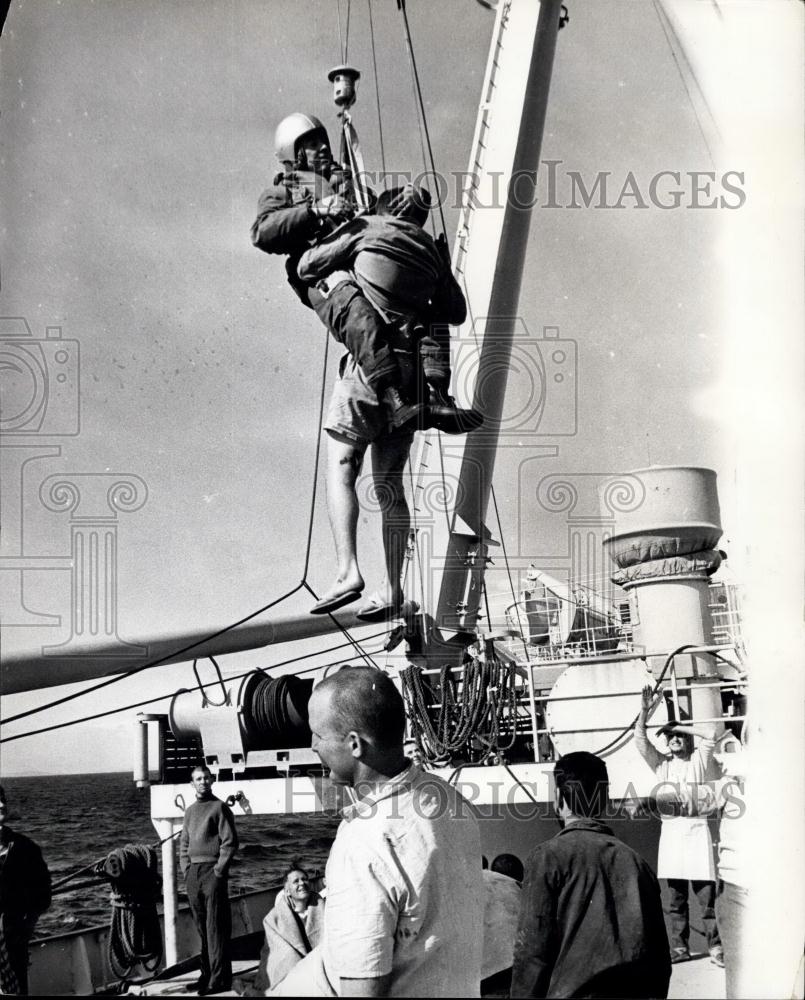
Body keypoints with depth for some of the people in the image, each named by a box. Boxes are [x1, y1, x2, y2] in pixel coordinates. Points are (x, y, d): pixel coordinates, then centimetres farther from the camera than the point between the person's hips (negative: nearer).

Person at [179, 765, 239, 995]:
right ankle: (207, 973, 16)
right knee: (201, 927, 10)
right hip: (192, 873, 6)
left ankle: (219, 978, -7)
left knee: (216, 927, -7)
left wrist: (219, 870, -13)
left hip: (212, 872, -6)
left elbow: (230, 842, -9)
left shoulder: (220, 807, -3)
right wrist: (186, 868, 6)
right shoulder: (190, 811, 16)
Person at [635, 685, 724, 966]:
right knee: (675, 895, 4)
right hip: (671, 829, 3)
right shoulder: (662, 763, 16)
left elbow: (711, 734, -4)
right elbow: (640, 740, 6)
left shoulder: (699, 759, 11)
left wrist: (682, 727, 4)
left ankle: (715, 946, -6)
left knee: (706, 892, -8)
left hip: (696, 827, -3)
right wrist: (645, 711, -4)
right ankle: (679, 947, 8)